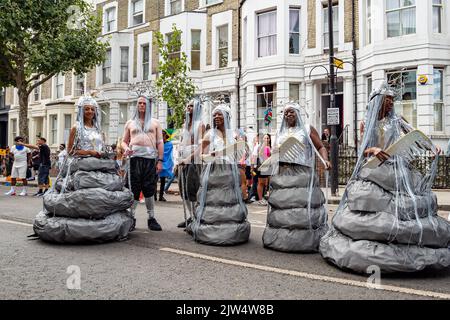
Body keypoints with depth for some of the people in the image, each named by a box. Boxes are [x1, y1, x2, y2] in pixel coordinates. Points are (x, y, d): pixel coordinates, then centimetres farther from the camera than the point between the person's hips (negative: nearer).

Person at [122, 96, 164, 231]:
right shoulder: (130, 123, 18)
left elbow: (160, 142, 10)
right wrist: (126, 148, -6)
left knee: (149, 190, -1)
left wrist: (160, 160, 0)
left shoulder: (155, 122, 15)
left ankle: (151, 218, 7)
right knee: (134, 189, -3)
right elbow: (124, 141, 18)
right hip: (135, 158, 0)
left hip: (150, 158, 0)